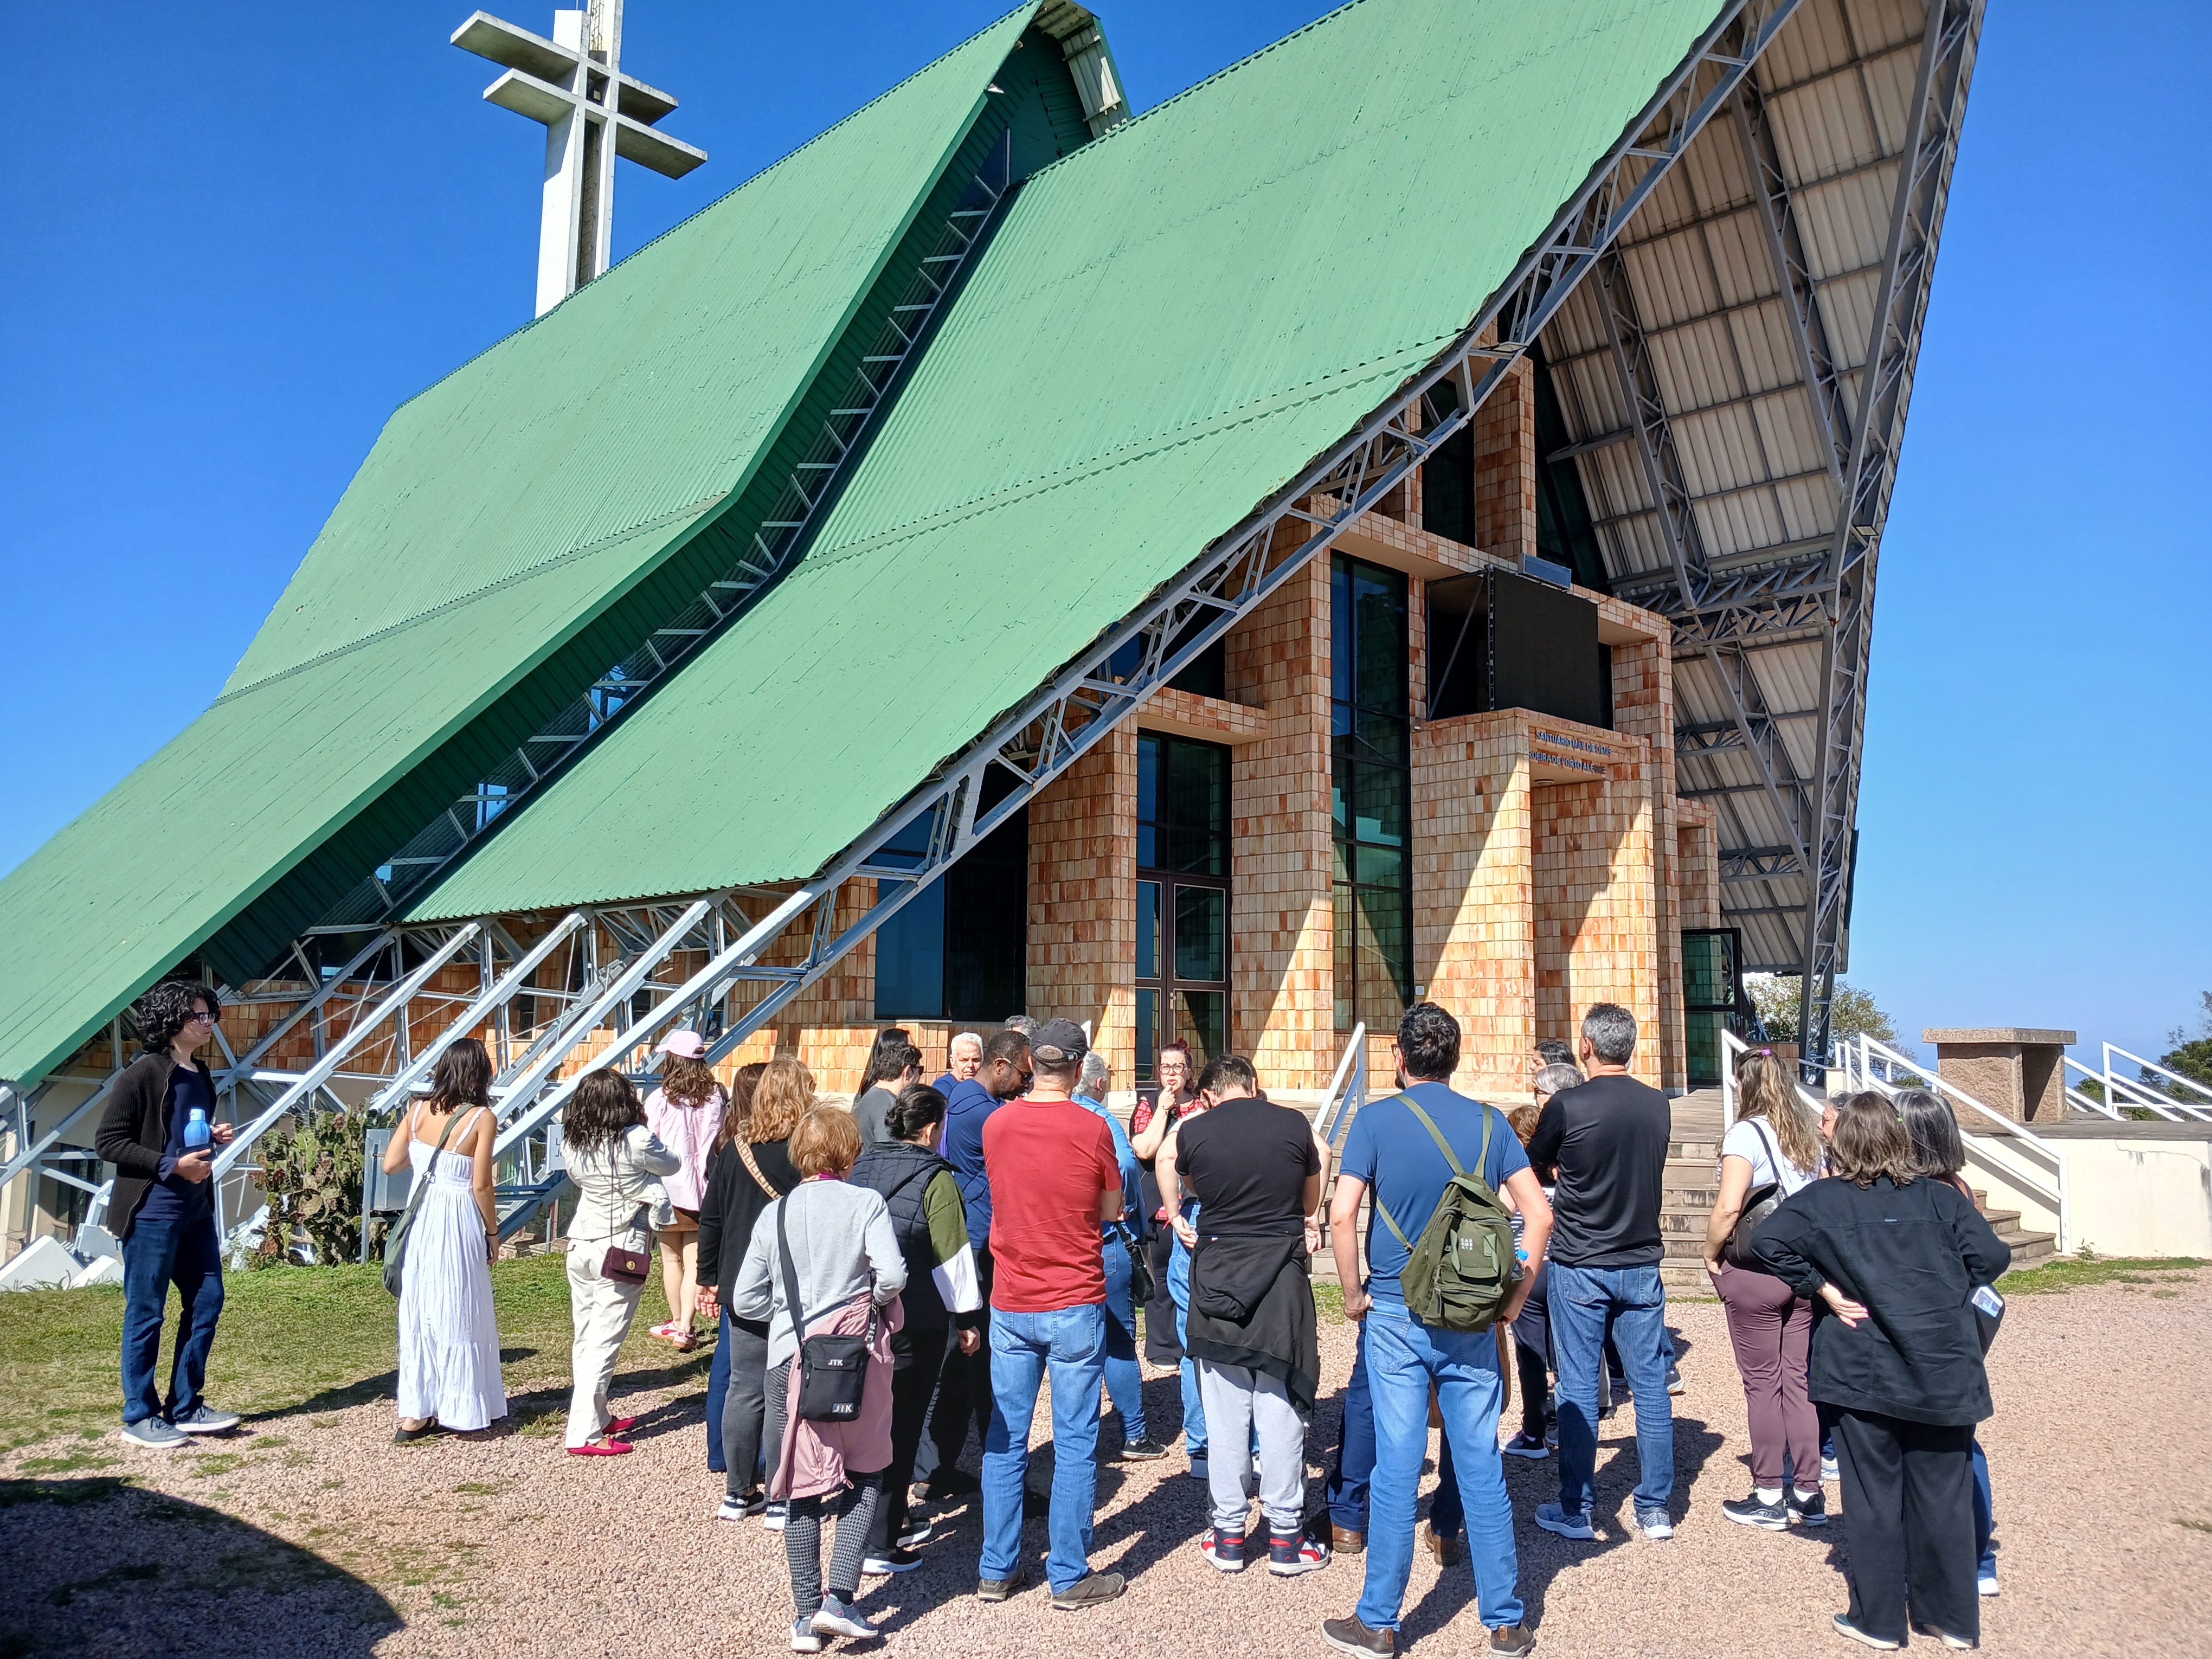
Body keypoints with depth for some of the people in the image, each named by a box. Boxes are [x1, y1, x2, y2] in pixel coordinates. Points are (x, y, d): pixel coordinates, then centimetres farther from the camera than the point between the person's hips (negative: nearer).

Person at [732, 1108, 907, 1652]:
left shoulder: (774, 1213, 5)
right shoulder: (866, 1203, -6)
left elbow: (745, 1301, 5)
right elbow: (891, 1275, -17)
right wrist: (871, 1297, 4)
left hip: (788, 1358, 3)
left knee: (802, 1487, 11)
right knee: (865, 1475, 13)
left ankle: (807, 1614, 18)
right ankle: (840, 1597, 2)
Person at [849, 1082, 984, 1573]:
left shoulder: (863, 1167, 7)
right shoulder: (935, 1179, -13)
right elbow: (952, 1256, -14)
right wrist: (967, 1317, -5)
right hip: (914, 1321, -7)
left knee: (874, 1417, 18)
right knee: (899, 1426, 2)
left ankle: (889, 1525, 30)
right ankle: (880, 1545, 6)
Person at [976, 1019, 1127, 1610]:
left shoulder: (996, 1125, -2)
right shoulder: (1091, 1129, -12)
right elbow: (1112, 1210, 1)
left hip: (1009, 1305, 4)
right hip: (1075, 1306, -4)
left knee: (1004, 1439, 13)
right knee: (1075, 1444, 5)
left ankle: (997, 1570, 21)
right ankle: (1070, 1578, 13)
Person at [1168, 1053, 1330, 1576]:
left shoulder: (1192, 1131, -4)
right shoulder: (1294, 1124, -3)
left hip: (1217, 1278, 0)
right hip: (1282, 1278, 0)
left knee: (1225, 1413, 8)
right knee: (1281, 1410, 6)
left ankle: (1229, 1537, 17)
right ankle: (1285, 1538, 13)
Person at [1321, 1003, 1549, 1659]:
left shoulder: (1377, 1119, -6)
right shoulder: (1489, 1122, 1)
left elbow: (1341, 1216, -15)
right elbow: (1540, 1215, -3)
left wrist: (1353, 1294, -3)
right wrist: (1515, 1297, 5)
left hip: (1396, 1314, -2)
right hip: (1473, 1321, 2)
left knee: (1397, 1469, 4)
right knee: (1482, 1469, 10)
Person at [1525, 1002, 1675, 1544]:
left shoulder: (1568, 1106, -15)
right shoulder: (1659, 1106, -1)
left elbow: (1534, 1166, 0)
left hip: (1579, 1267, -4)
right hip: (1642, 1265, 4)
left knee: (1577, 1389, 4)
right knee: (1651, 1385, 11)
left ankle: (1575, 1512, 13)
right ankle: (1655, 1510, 18)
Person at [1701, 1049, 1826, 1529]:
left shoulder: (1746, 1134, -11)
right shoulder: (1808, 1136, 8)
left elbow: (1729, 1207, -20)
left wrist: (1711, 1255, -7)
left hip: (1755, 1272, -6)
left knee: (1762, 1382, 3)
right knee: (1799, 1379, 12)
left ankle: (1769, 1497, 10)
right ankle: (1808, 1493, 18)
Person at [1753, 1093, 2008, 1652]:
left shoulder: (1823, 1198, -4)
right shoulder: (1940, 1197, 1)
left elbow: (1768, 1239, -16)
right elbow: (1992, 1256, -6)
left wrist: (1820, 1287, -7)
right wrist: (1946, 1293, 8)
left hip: (1864, 1371, -2)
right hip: (1944, 1371, 2)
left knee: (1874, 1496, 9)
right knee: (1942, 1494, 13)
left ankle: (1879, 1620, 17)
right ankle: (1951, 1616, 24)